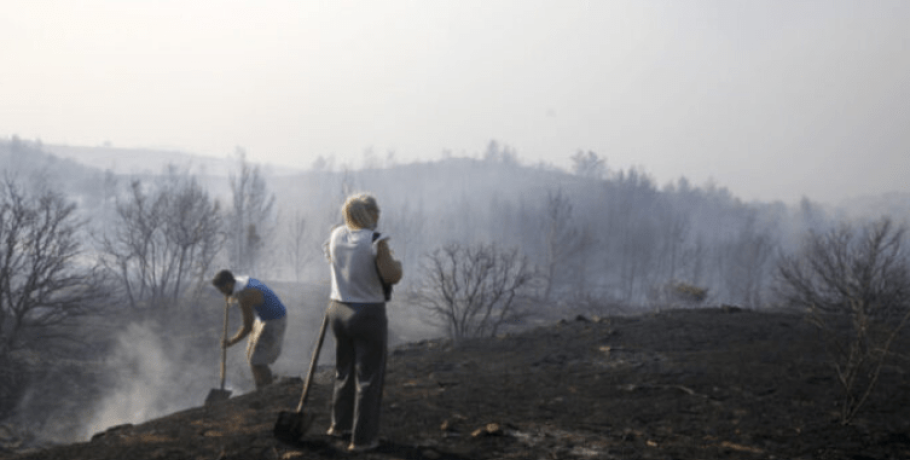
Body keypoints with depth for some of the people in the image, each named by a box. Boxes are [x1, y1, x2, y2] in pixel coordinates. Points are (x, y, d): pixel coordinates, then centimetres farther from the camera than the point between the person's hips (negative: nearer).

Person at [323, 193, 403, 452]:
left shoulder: (336, 235, 0)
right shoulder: (375, 241, -20)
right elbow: (392, 276, -18)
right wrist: (396, 263, 0)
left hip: (338, 311, 7)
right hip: (369, 316, -7)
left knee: (344, 371, 23)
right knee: (368, 379, 3)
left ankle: (340, 424, 36)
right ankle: (362, 439, 8)